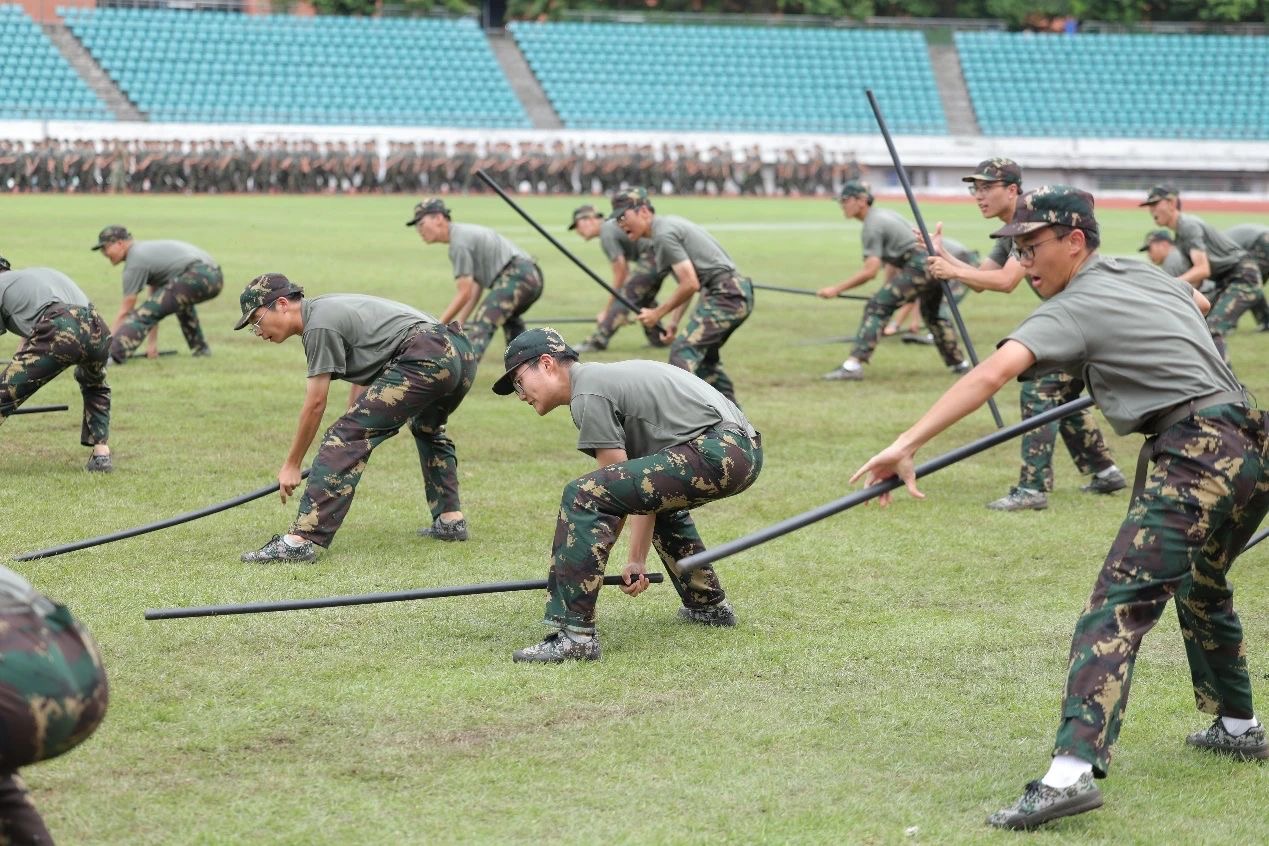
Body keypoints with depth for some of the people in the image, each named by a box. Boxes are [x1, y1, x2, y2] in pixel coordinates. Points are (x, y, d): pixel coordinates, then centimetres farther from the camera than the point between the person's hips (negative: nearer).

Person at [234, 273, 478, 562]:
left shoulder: (319, 325, -4)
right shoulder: (330, 308, 26)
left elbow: (315, 403, -3)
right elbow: (363, 377, 30)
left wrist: (291, 465, 5)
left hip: (423, 359, -10)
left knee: (347, 437, -13)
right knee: (427, 429, 38)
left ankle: (301, 540, -21)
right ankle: (451, 520, 34)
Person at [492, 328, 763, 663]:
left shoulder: (588, 393, -4)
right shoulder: (609, 377, 26)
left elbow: (614, 490, -5)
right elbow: (638, 484, 27)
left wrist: (588, 565, 2)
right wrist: (637, 560, 27)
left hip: (715, 452, -11)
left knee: (584, 494, -16)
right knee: (659, 494, 40)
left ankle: (575, 635, -21)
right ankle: (709, 606, 46)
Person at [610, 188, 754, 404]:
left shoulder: (663, 234, -13)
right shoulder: (670, 223, 18)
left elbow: (690, 284, -18)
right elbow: (689, 281, 21)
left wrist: (658, 313, -8)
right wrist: (674, 321, 16)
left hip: (725, 295, -11)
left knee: (683, 351, -16)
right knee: (705, 355, 25)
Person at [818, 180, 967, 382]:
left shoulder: (872, 226, -10)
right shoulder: (883, 214, 20)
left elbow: (870, 271, -17)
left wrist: (836, 289, -14)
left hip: (920, 266, -10)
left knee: (877, 307, -11)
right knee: (932, 314, 30)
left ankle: (854, 364, -21)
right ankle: (958, 363, 38)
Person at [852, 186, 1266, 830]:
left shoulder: (1076, 307, -5)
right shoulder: (1149, 274, 19)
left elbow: (994, 372, -20)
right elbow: (1199, 303, 44)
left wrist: (908, 444, -28)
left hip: (1194, 456, -9)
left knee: (1118, 606, -19)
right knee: (1200, 586, 32)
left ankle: (1073, 770, -34)